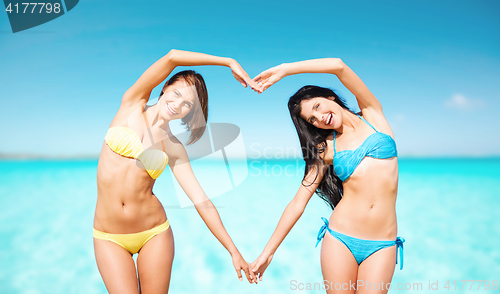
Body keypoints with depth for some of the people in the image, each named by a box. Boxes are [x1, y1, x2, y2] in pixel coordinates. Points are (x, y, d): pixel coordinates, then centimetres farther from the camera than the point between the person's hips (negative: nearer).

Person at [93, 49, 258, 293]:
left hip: (154, 233, 1)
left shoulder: (174, 149, 0)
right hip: (110, 238, -1)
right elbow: (172, 57, -12)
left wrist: (234, 251, -4)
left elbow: (202, 202, -2)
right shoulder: (132, 105, -2)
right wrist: (229, 62, -10)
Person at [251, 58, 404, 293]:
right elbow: (298, 202, 1)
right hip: (340, 238, 1)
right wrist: (268, 252, 0)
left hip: (382, 245, -1)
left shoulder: (372, 114, 4)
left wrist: (284, 69, -7)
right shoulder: (326, 149, 4)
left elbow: (338, 65, -10)